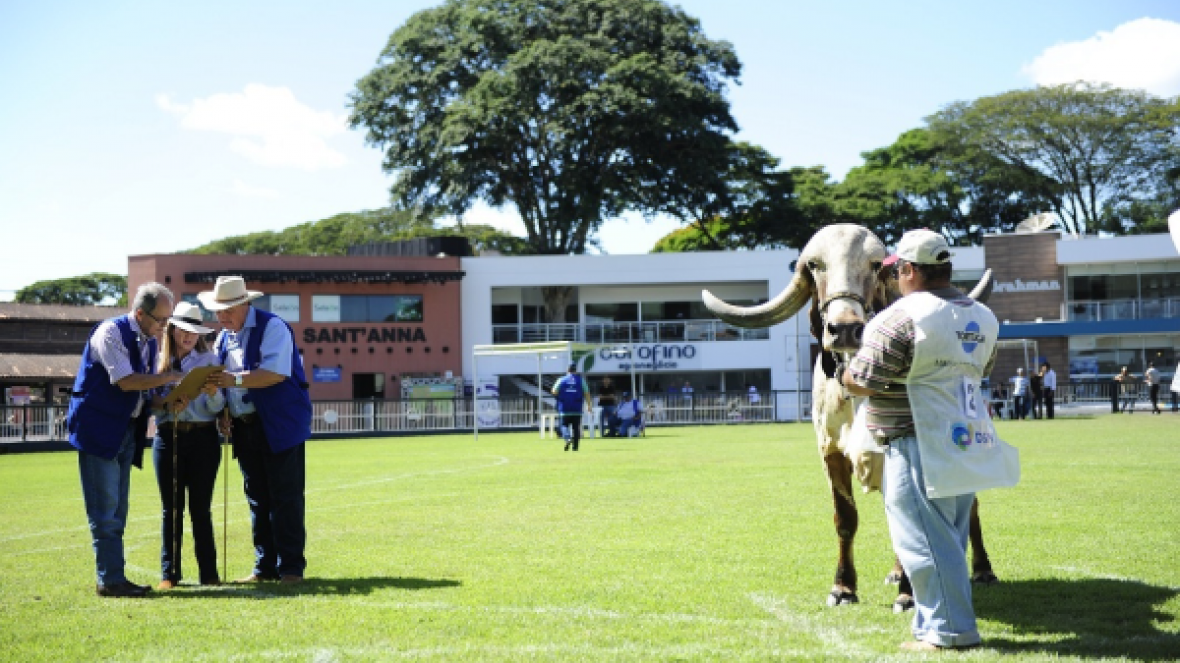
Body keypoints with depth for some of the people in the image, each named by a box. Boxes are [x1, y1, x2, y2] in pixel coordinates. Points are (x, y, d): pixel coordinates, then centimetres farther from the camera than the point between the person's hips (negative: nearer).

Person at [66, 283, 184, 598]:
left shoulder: (148, 341, 12)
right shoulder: (111, 332, -13)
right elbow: (126, 381, -22)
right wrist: (172, 377, -19)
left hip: (126, 432, 8)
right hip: (99, 430, -8)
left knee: (117, 511, 10)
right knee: (105, 510, -6)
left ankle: (114, 577, 14)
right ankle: (109, 580, -3)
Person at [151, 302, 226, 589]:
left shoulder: (209, 359, 7)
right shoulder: (158, 360, 8)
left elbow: (217, 407, 1)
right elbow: (149, 401, 3)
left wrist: (213, 392, -21)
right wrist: (166, 404, -17)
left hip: (203, 437, -1)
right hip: (167, 436, 1)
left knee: (201, 507, 1)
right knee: (171, 508, 3)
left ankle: (209, 572, 6)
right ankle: (169, 573, 9)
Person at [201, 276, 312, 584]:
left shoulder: (272, 327, -8)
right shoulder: (223, 338, 15)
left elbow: (277, 373, -21)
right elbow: (221, 382, 20)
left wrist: (235, 379, -26)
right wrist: (223, 413, 2)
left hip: (279, 426, -7)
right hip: (245, 428, 7)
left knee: (286, 498, -5)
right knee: (257, 499, 9)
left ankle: (291, 567, 0)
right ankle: (265, 567, 15)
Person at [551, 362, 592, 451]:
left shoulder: (561, 380, 3)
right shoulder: (581, 380, 3)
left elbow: (554, 392, 0)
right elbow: (586, 393, 0)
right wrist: (589, 405, 4)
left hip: (565, 408, 0)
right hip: (577, 409, 1)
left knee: (564, 425, 8)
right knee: (576, 427, 7)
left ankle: (567, 438, -19)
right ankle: (575, 446, 6)